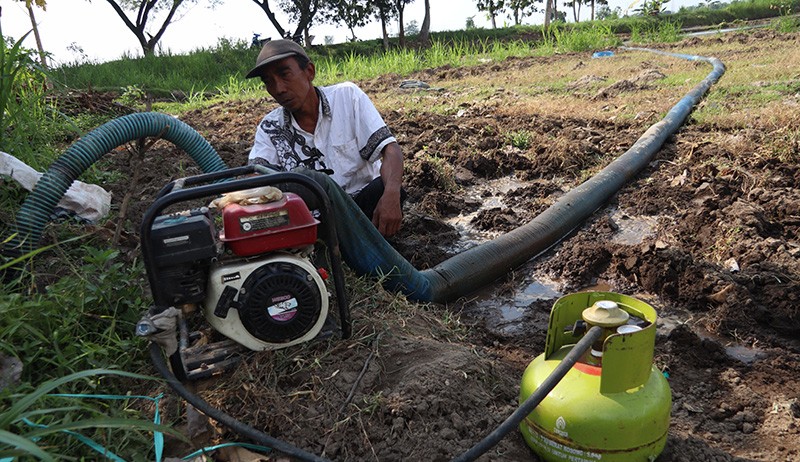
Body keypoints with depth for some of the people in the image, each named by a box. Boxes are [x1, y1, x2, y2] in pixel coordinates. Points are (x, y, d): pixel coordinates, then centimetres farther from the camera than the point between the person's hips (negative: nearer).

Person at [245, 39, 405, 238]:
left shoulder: (347, 95, -6)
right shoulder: (269, 129, 0)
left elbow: (390, 149, -14)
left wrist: (391, 195, -35)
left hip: (363, 199, -1)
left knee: (384, 190, -33)